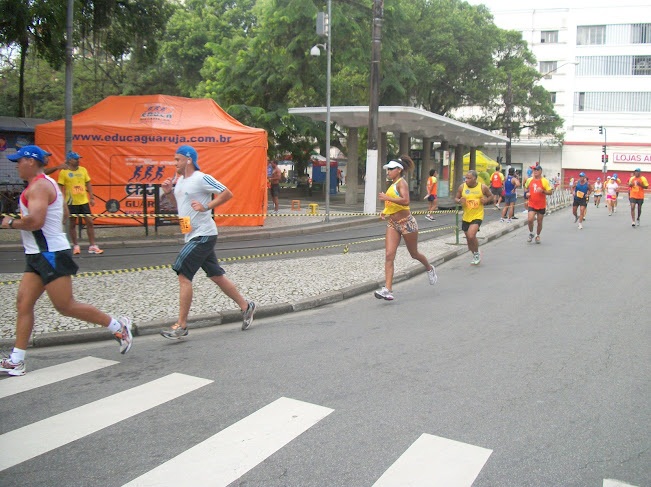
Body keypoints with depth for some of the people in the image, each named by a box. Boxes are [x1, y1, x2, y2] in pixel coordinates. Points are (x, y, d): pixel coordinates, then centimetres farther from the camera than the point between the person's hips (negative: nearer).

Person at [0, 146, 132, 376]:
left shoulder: (38, 186, -15)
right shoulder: (47, 183, 17)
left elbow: (35, 220, -28)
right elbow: (63, 214, 27)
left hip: (50, 255, -10)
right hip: (39, 256, 10)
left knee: (66, 306, -5)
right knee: (23, 304, 5)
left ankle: (118, 326, 6)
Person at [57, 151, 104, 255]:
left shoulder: (83, 170, 7)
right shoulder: (63, 172, -5)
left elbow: (88, 184, 12)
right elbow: (61, 188, -5)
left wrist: (92, 197, 7)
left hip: (84, 201, 4)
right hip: (72, 202, -4)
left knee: (89, 222, 1)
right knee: (72, 224, 6)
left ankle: (93, 246, 6)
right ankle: (76, 246, 17)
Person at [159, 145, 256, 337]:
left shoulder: (201, 178, -13)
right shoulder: (180, 180, 14)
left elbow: (227, 193, -15)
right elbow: (180, 203, 27)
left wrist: (206, 206, -23)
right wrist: (169, 192, 10)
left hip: (203, 235, -9)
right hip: (193, 235, 9)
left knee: (183, 275, -11)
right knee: (216, 275, 13)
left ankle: (181, 326, -6)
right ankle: (245, 306, 26)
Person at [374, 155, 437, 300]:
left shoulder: (401, 182, -13)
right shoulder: (392, 185, 12)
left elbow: (405, 201, -30)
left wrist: (387, 198, -29)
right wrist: (385, 211, 10)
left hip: (407, 223, -7)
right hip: (392, 224, 7)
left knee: (414, 254, 12)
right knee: (389, 255, -9)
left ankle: (430, 269, 44)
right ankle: (387, 290, -15)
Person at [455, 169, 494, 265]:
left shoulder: (483, 187, -6)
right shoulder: (462, 187, -3)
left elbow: (491, 196, 8)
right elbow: (456, 198, 7)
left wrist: (486, 200, -13)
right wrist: (459, 200, -15)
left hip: (477, 216, -4)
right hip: (466, 217, 4)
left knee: (471, 235, -22)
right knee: (468, 239, 12)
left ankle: (477, 253, 4)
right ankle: (475, 256, 36)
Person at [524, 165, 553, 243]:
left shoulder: (544, 181, -8)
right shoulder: (529, 180, 2)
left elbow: (550, 192, -7)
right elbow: (526, 187, 22)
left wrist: (542, 191, -24)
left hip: (541, 205, -1)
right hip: (532, 204, 1)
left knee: (539, 222, 8)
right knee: (529, 220, -16)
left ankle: (538, 236, 29)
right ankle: (531, 233, 9)